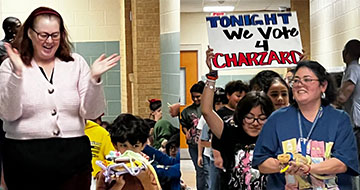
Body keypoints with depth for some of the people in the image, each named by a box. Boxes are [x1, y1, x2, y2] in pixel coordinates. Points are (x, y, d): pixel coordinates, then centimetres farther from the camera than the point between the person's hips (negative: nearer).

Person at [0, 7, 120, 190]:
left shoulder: (76, 63, 6)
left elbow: (91, 113, 2)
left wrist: (94, 79, -13)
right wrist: (17, 73, -19)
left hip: (73, 156, 2)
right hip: (25, 159, -1)